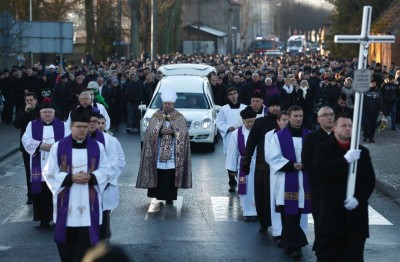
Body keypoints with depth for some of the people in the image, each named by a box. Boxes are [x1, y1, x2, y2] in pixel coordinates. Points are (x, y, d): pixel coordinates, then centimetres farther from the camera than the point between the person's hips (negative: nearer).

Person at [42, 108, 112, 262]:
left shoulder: (98, 147, 2)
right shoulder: (58, 147, -2)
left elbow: (106, 170, 5)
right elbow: (49, 173, -2)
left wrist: (91, 177, -14)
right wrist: (70, 178, -16)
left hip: (88, 203, 0)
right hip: (66, 203, 0)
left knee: (85, 240, -3)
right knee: (66, 240, 8)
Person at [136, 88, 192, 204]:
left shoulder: (179, 117, 6)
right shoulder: (156, 116, 8)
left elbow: (183, 133, -5)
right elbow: (151, 131, -3)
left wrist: (172, 132, -19)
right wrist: (161, 131, -19)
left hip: (173, 153, -1)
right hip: (158, 152, 1)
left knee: (171, 174, -4)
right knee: (159, 173, -3)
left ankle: (169, 197, 3)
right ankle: (159, 194, 9)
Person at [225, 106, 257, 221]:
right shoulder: (237, 134, -2)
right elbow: (232, 152, 3)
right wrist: (232, 168, 3)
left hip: (259, 166, -1)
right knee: (247, 190, 6)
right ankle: (249, 212, 15)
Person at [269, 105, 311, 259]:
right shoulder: (279, 136, 0)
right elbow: (274, 158, -4)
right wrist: (292, 165, -15)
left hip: (304, 180, 3)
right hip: (287, 181, -3)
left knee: (296, 213, 9)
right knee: (289, 214, -6)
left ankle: (287, 241, 26)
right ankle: (295, 245, -4)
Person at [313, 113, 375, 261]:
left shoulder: (362, 152, 11)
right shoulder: (323, 149, 3)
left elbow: (370, 180, 6)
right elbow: (320, 171, -16)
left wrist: (358, 198, -11)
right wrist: (346, 160, -22)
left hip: (356, 213, 2)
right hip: (331, 212, -2)